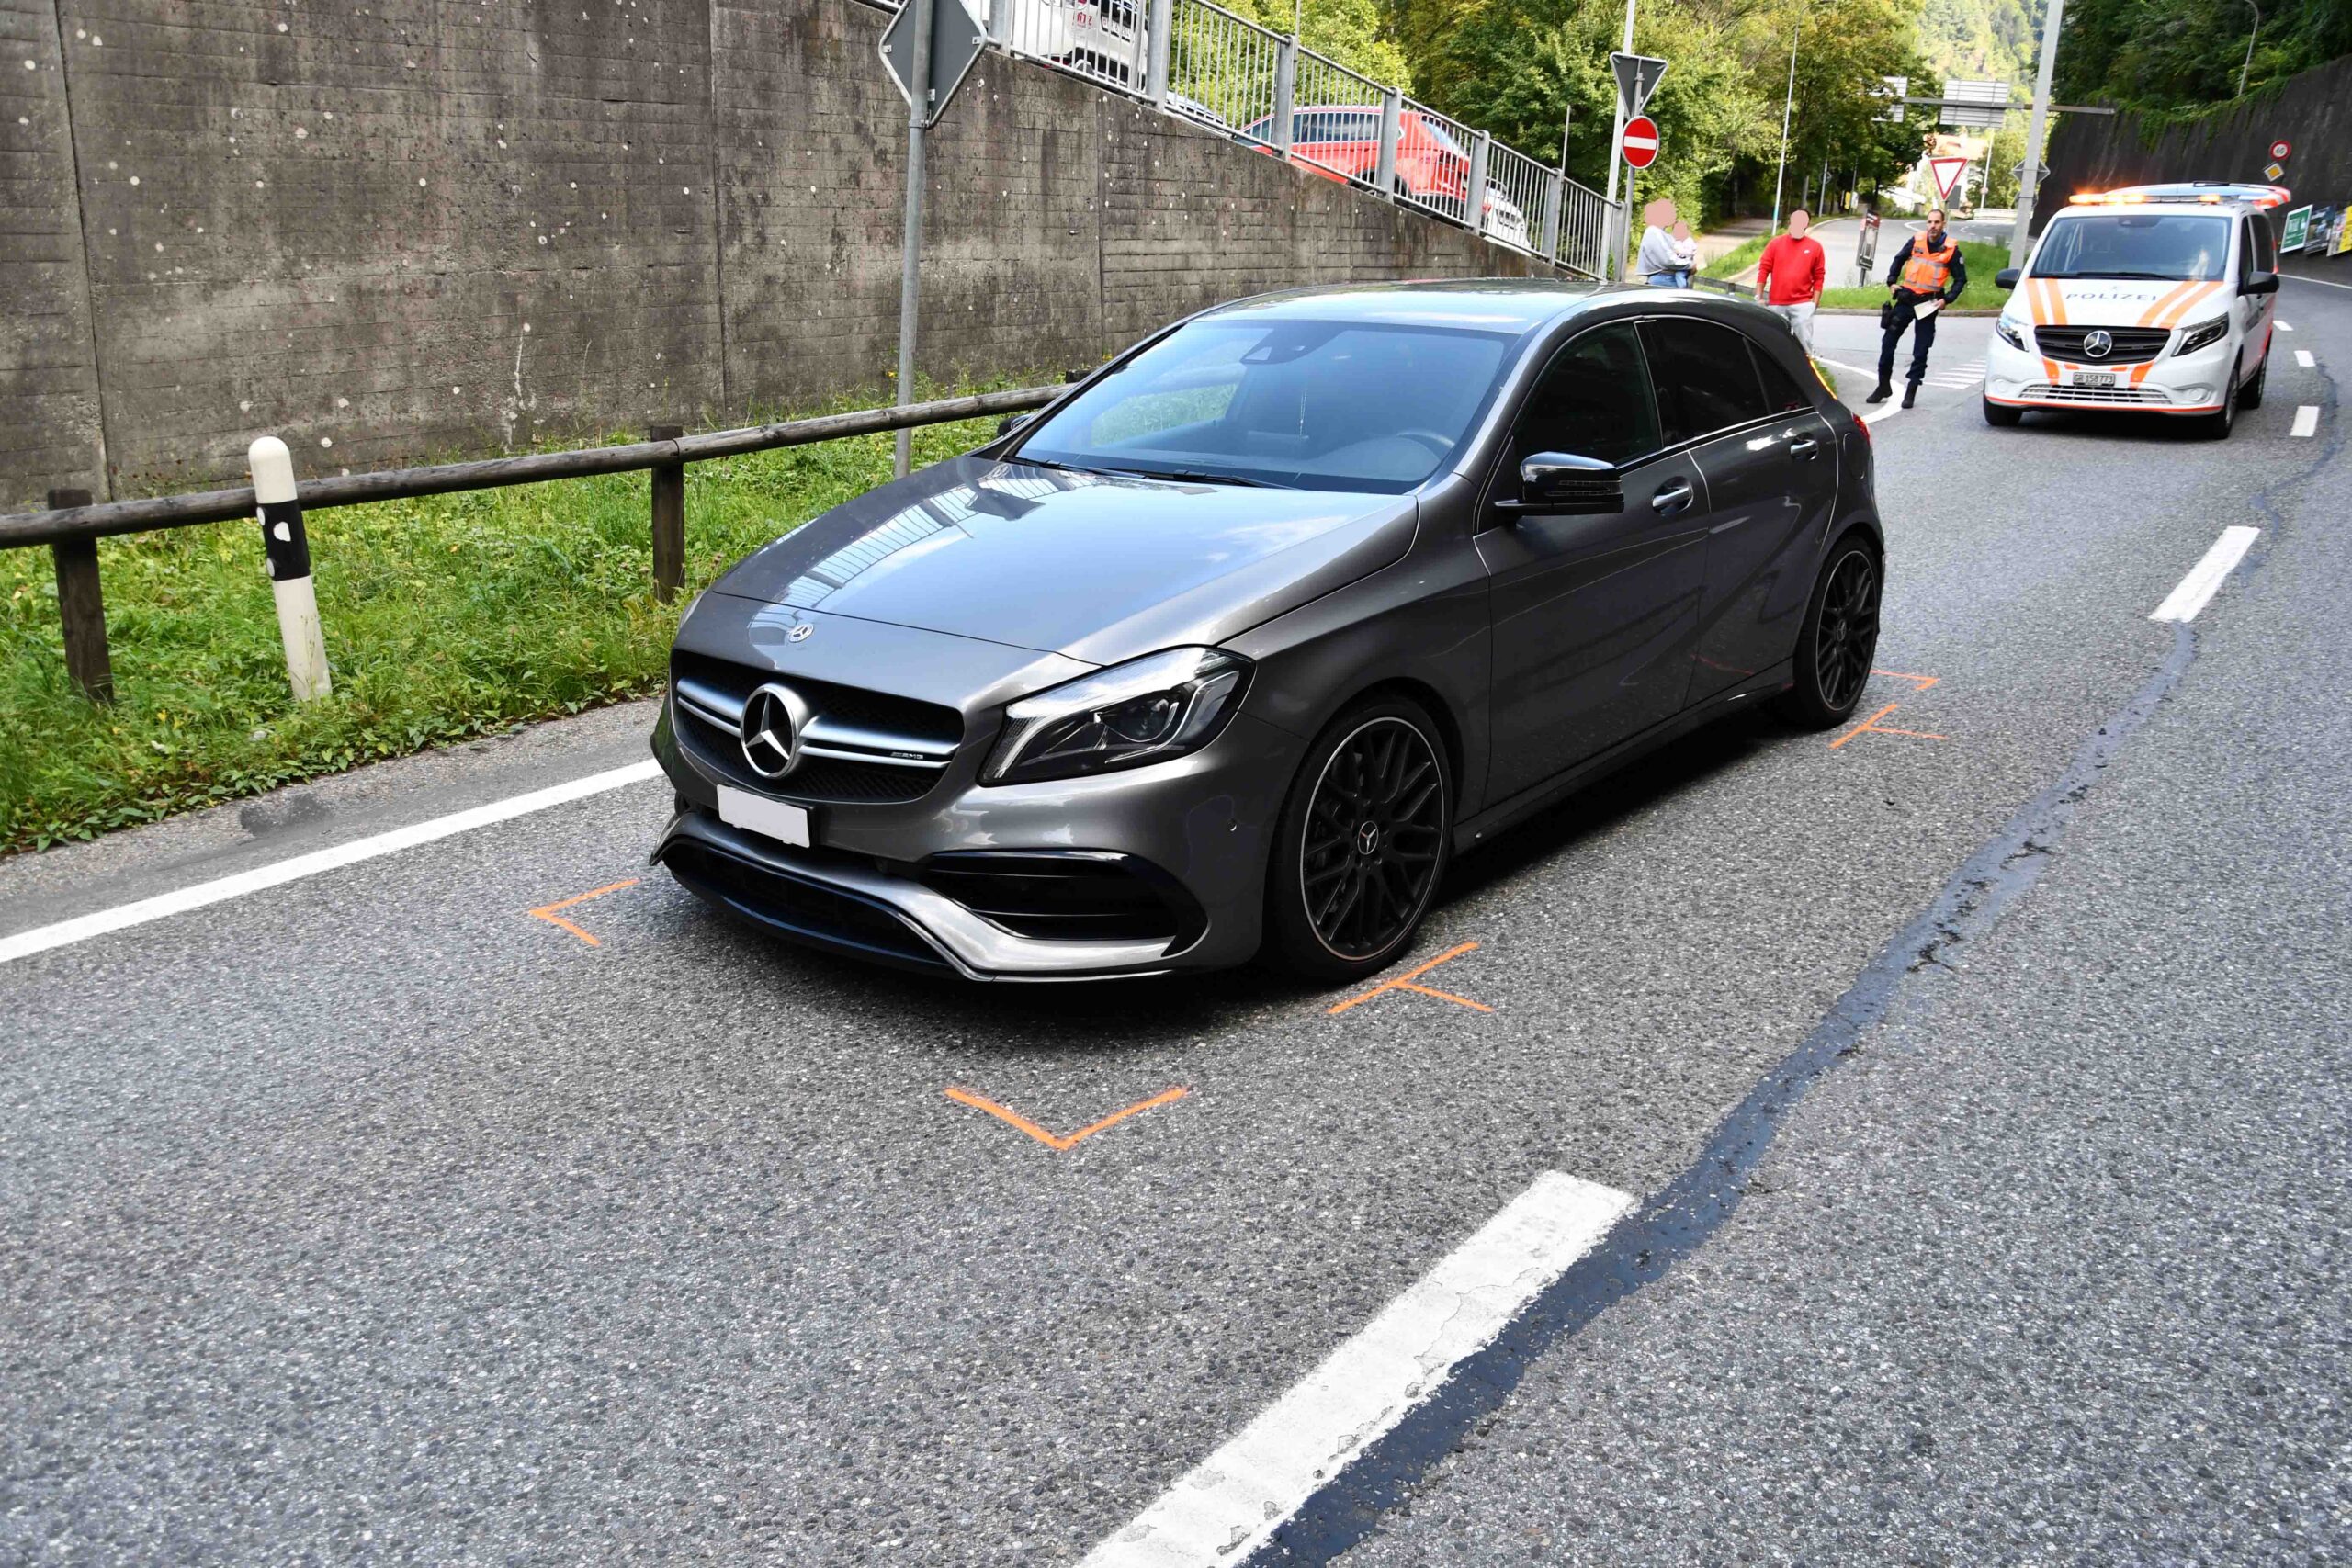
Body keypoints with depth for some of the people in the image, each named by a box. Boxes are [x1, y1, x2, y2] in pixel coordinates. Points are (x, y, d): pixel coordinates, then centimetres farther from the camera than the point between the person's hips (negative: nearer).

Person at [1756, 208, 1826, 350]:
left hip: (1802, 304, -1)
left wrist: (1815, 301, -2)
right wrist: (1758, 296, -1)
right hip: (1776, 304, 1)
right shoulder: (1776, 243, 5)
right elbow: (1764, 270, 4)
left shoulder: (1814, 246, 4)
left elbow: (1819, 277, 4)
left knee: (1804, 342, -6)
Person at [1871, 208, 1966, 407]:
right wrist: (1891, 282, 5)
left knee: (1920, 351, 1)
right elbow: (1898, 260, 17)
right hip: (1905, 300, 2)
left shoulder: (1951, 249, -4)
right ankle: (1884, 386, 13)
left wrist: (1947, 299, -9)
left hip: (1927, 305, -2)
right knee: (1888, 342, 1)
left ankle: (1911, 391, 8)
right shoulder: (1916, 241, 2)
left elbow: (1960, 279, 3)